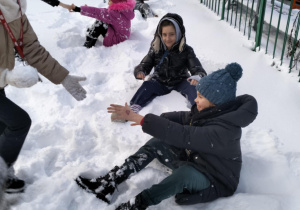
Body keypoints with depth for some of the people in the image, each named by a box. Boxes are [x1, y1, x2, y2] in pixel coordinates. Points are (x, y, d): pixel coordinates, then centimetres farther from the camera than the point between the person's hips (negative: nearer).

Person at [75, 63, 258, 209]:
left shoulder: (223, 130, -34)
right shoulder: (211, 110, -9)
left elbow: (182, 135, -40)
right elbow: (185, 118, 8)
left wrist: (139, 119, -41)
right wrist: (157, 119, -6)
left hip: (215, 180, -8)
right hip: (192, 159, 8)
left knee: (184, 173, -40)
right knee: (155, 144, -5)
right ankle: (107, 185, -12)